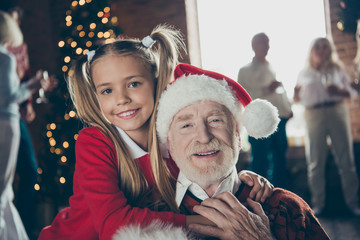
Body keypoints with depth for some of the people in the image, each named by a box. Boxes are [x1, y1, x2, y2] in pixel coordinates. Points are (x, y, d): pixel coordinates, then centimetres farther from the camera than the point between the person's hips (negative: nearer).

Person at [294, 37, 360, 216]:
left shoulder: (337, 69, 14)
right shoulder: (304, 73, 12)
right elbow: (298, 99, 12)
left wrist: (340, 90, -10)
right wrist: (296, 93, -11)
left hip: (337, 112, 0)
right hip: (314, 115, 0)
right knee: (315, 162, 0)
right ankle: (318, 203, 9)